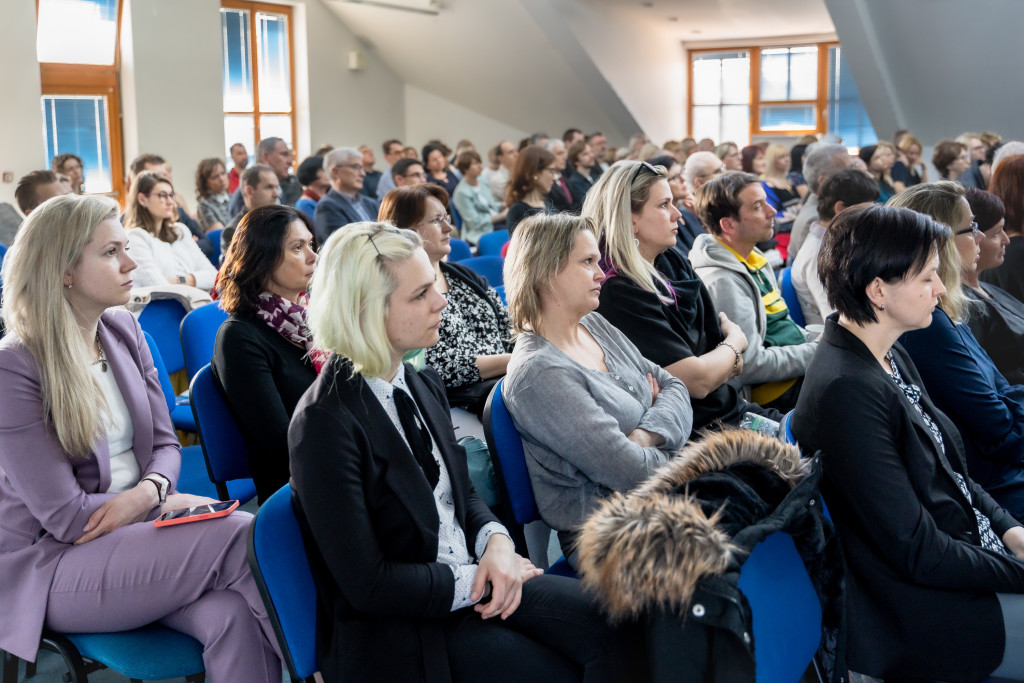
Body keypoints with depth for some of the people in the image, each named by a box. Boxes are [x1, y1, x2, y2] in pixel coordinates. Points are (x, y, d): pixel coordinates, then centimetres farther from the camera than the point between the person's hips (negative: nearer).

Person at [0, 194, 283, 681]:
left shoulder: (124, 331, 6)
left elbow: (165, 444, 10)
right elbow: (65, 515, -14)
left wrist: (148, 492, -13)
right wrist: (175, 504, -11)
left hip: (137, 527, 5)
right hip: (53, 566, -5)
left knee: (232, 614, -28)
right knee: (239, 535, -27)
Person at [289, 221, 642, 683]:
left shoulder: (423, 385, 5)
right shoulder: (324, 423, -20)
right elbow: (367, 584, -20)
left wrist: (496, 541, -7)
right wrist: (473, 580, -14)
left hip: (472, 582, 7)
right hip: (400, 629, -7)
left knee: (609, 624, -13)